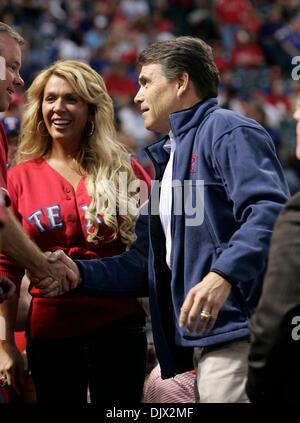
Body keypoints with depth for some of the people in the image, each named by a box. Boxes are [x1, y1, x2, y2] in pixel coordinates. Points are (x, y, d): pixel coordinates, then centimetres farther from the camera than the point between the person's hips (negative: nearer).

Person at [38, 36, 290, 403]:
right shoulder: (167, 159, 27)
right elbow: (150, 260, 25)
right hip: (203, 338, 9)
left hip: (238, 328, -9)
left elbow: (269, 209, -19)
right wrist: (81, 272, 12)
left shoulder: (227, 131, -3)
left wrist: (223, 275, -31)